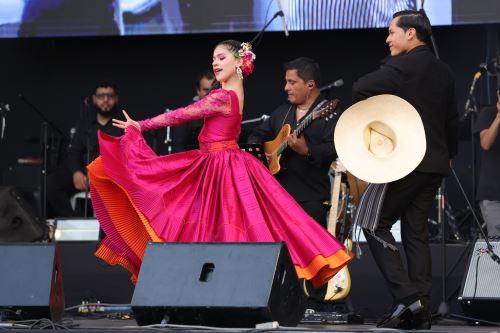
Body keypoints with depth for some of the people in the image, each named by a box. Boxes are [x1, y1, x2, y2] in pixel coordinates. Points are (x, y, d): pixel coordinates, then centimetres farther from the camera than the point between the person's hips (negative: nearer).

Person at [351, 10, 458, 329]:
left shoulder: (403, 66, -13)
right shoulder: (444, 72, 12)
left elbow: (360, 89, -23)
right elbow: (452, 120, 19)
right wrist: (449, 155, 32)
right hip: (436, 163, 8)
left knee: (376, 224, 1)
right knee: (417, 232, 10)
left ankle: (406, 297, -11)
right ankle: (421, 309, 4)